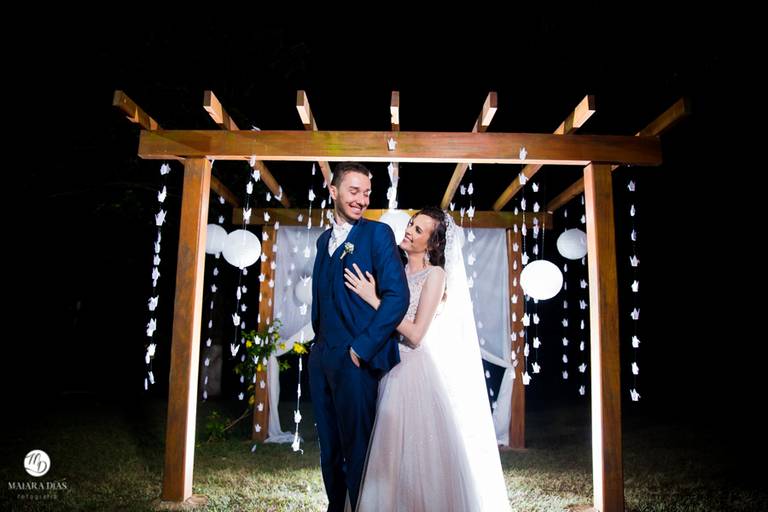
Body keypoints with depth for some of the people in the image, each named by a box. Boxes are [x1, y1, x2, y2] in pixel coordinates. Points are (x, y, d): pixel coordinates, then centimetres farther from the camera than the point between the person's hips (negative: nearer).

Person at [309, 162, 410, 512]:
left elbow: (397, 296, -15)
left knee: (357, 450, 5)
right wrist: (319, 342, 10)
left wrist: (361, 348, -17)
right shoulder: (324, 239, 14)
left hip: (357, 360, -6)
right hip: (321, 358, 7)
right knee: (329, 449, 18)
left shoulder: (377, 233, -6)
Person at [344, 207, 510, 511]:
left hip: (415, 371, -6)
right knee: (389, 457, 11)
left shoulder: (435, 275, -7)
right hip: (389, 369, 6)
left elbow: (416, 334, -15)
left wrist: (373, 299, -16)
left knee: (418, 454, 0)